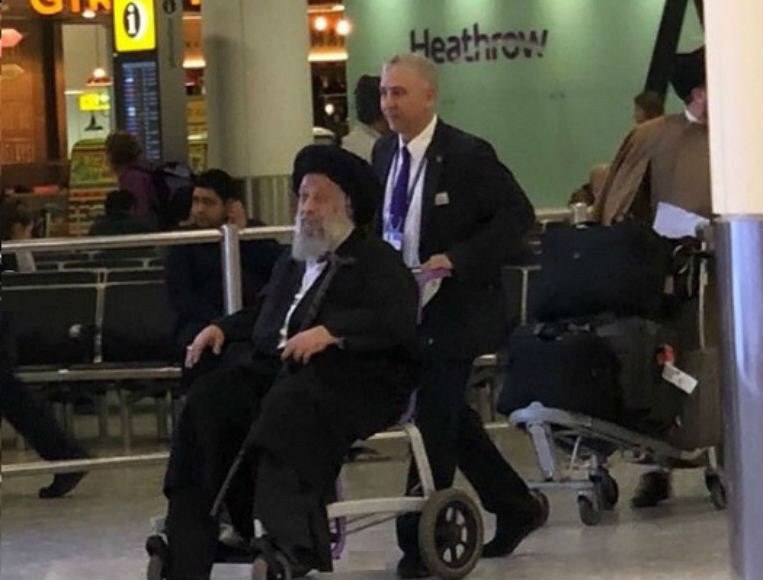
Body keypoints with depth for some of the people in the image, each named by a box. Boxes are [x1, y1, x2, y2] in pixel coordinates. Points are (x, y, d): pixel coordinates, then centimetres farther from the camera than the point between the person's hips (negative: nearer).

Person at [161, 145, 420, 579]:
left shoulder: (377, 260, 7)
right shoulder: (292, 263, 28)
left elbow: (399, 320, -9)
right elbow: (263, 314, 33)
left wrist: (331, 332, -22)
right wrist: (224, 328, 11)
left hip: (350, 377, -6)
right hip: (276, 370, 6)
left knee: (288, 404, -39)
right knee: (210, 399, -22)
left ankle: (289, 536, -48)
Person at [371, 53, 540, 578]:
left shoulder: (467, 155, -14)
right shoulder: (385, 154, 7)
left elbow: (517, 215, -15)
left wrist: (458, 259, -22)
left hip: (454, 311, -7)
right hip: (406, 310, 7)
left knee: (434, 423, -5)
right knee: (452, 421, 15)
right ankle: (516, 509, 31)